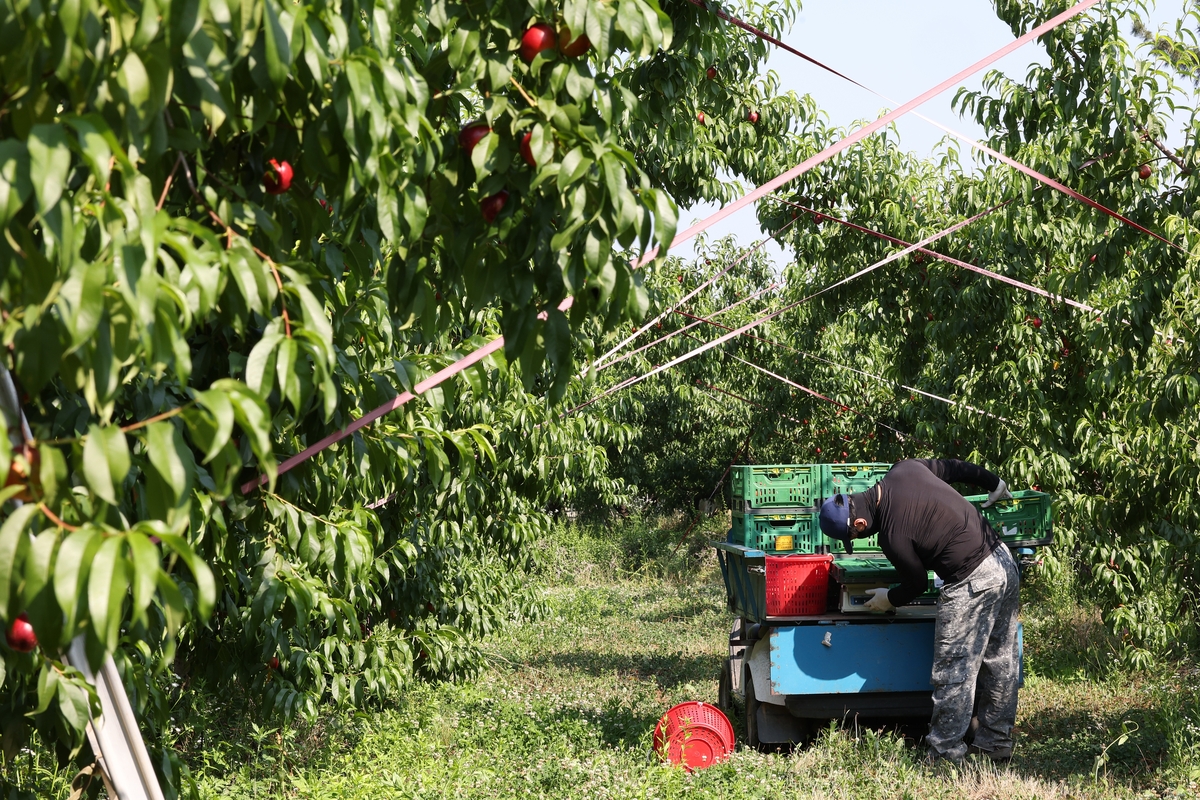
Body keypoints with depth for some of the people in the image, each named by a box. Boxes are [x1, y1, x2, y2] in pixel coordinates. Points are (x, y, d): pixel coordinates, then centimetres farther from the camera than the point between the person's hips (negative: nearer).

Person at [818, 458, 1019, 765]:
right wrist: (995, 484, 31)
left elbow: (917, 584, -4)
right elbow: (954, 467, 15)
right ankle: (996, 743, 27)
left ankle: (945, 752, 7)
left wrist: (889, 599, 16)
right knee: (1000, 662, 16)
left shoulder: (894, 537, -20)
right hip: (1004, 560, 10)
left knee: (952, 672, 0)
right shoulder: (904, 469, 0)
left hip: (973, 583, -10)